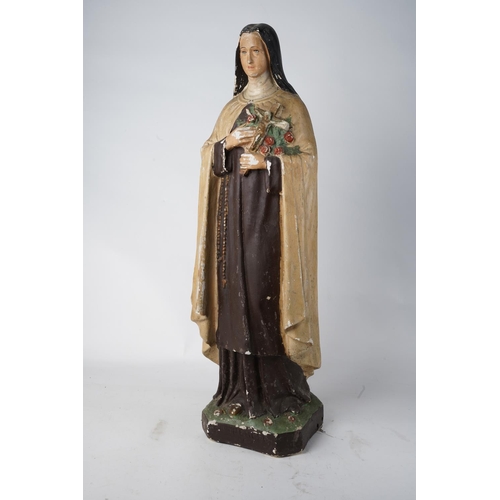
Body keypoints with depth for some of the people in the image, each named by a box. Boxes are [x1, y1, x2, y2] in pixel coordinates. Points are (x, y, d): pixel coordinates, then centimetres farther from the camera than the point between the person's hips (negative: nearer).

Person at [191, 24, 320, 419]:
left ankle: (277, 385, 8)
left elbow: (307, 156, -4)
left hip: (271, 208, -5)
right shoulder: (234, 105, 16)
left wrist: (267, 164, -16)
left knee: (268, 285, -7)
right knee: (236, 284, 4)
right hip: (235, 207, 5)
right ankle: (241, 382, 17)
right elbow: (209, 153, 13)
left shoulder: (290, 104, 0)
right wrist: (227, 144, -7)